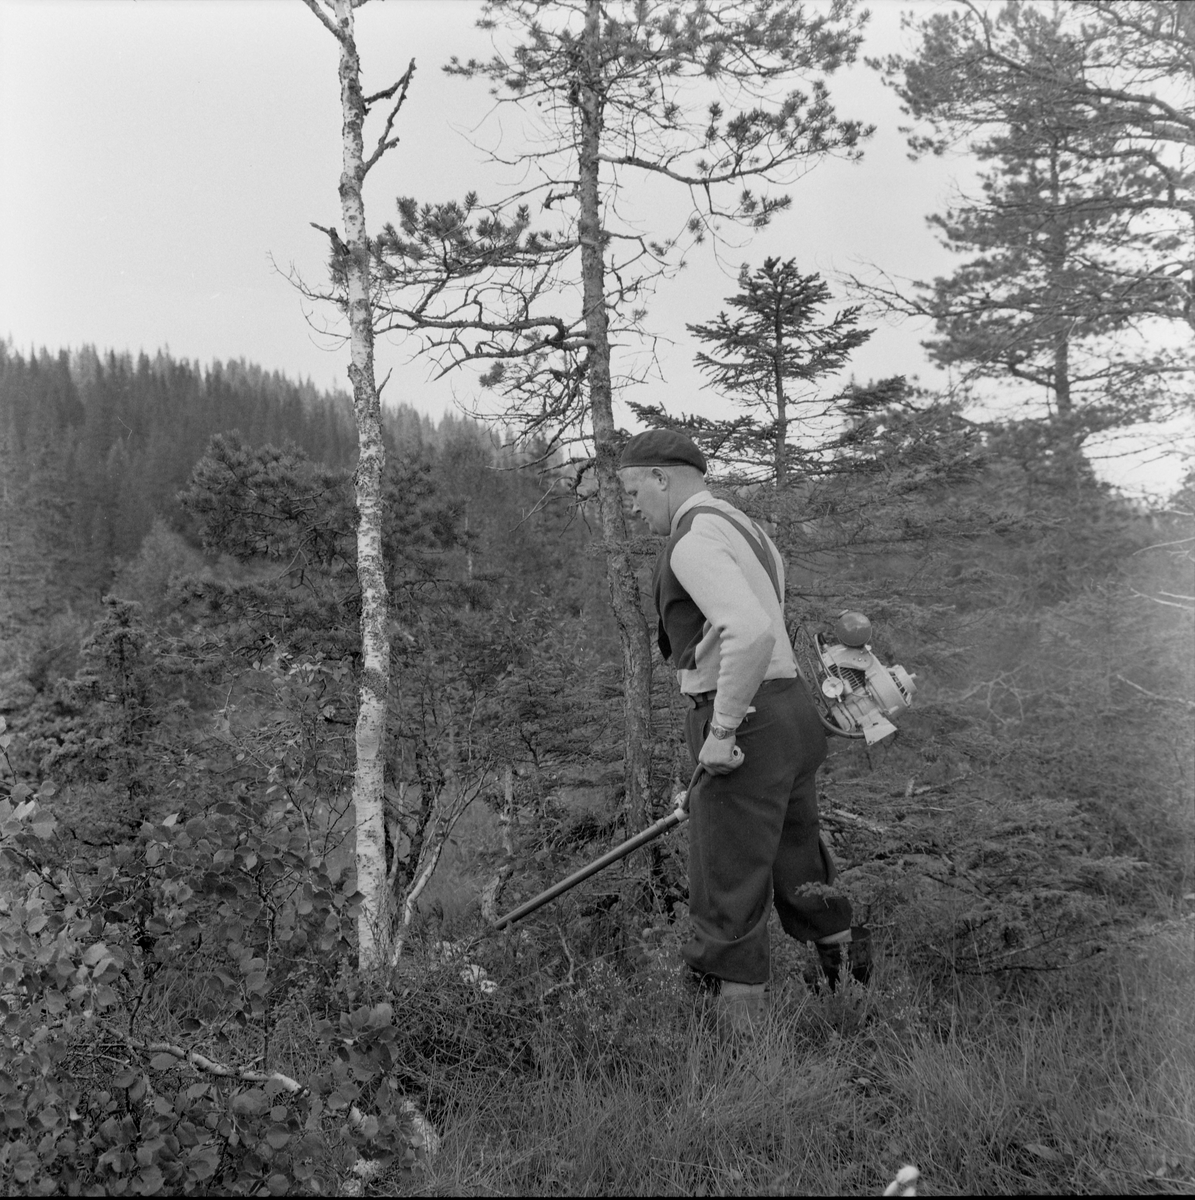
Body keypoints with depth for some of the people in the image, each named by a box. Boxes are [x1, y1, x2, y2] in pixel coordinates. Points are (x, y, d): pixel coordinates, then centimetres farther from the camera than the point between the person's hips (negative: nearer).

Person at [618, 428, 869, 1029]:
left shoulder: (693, 542, -14)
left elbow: (751, 632, -30)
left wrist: (720, 730, -22)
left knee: (729, 900, 1)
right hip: (792, 712, 10)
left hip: (745, 728, -10)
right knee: (798, 877, 20)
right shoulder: (745, 529, 18)